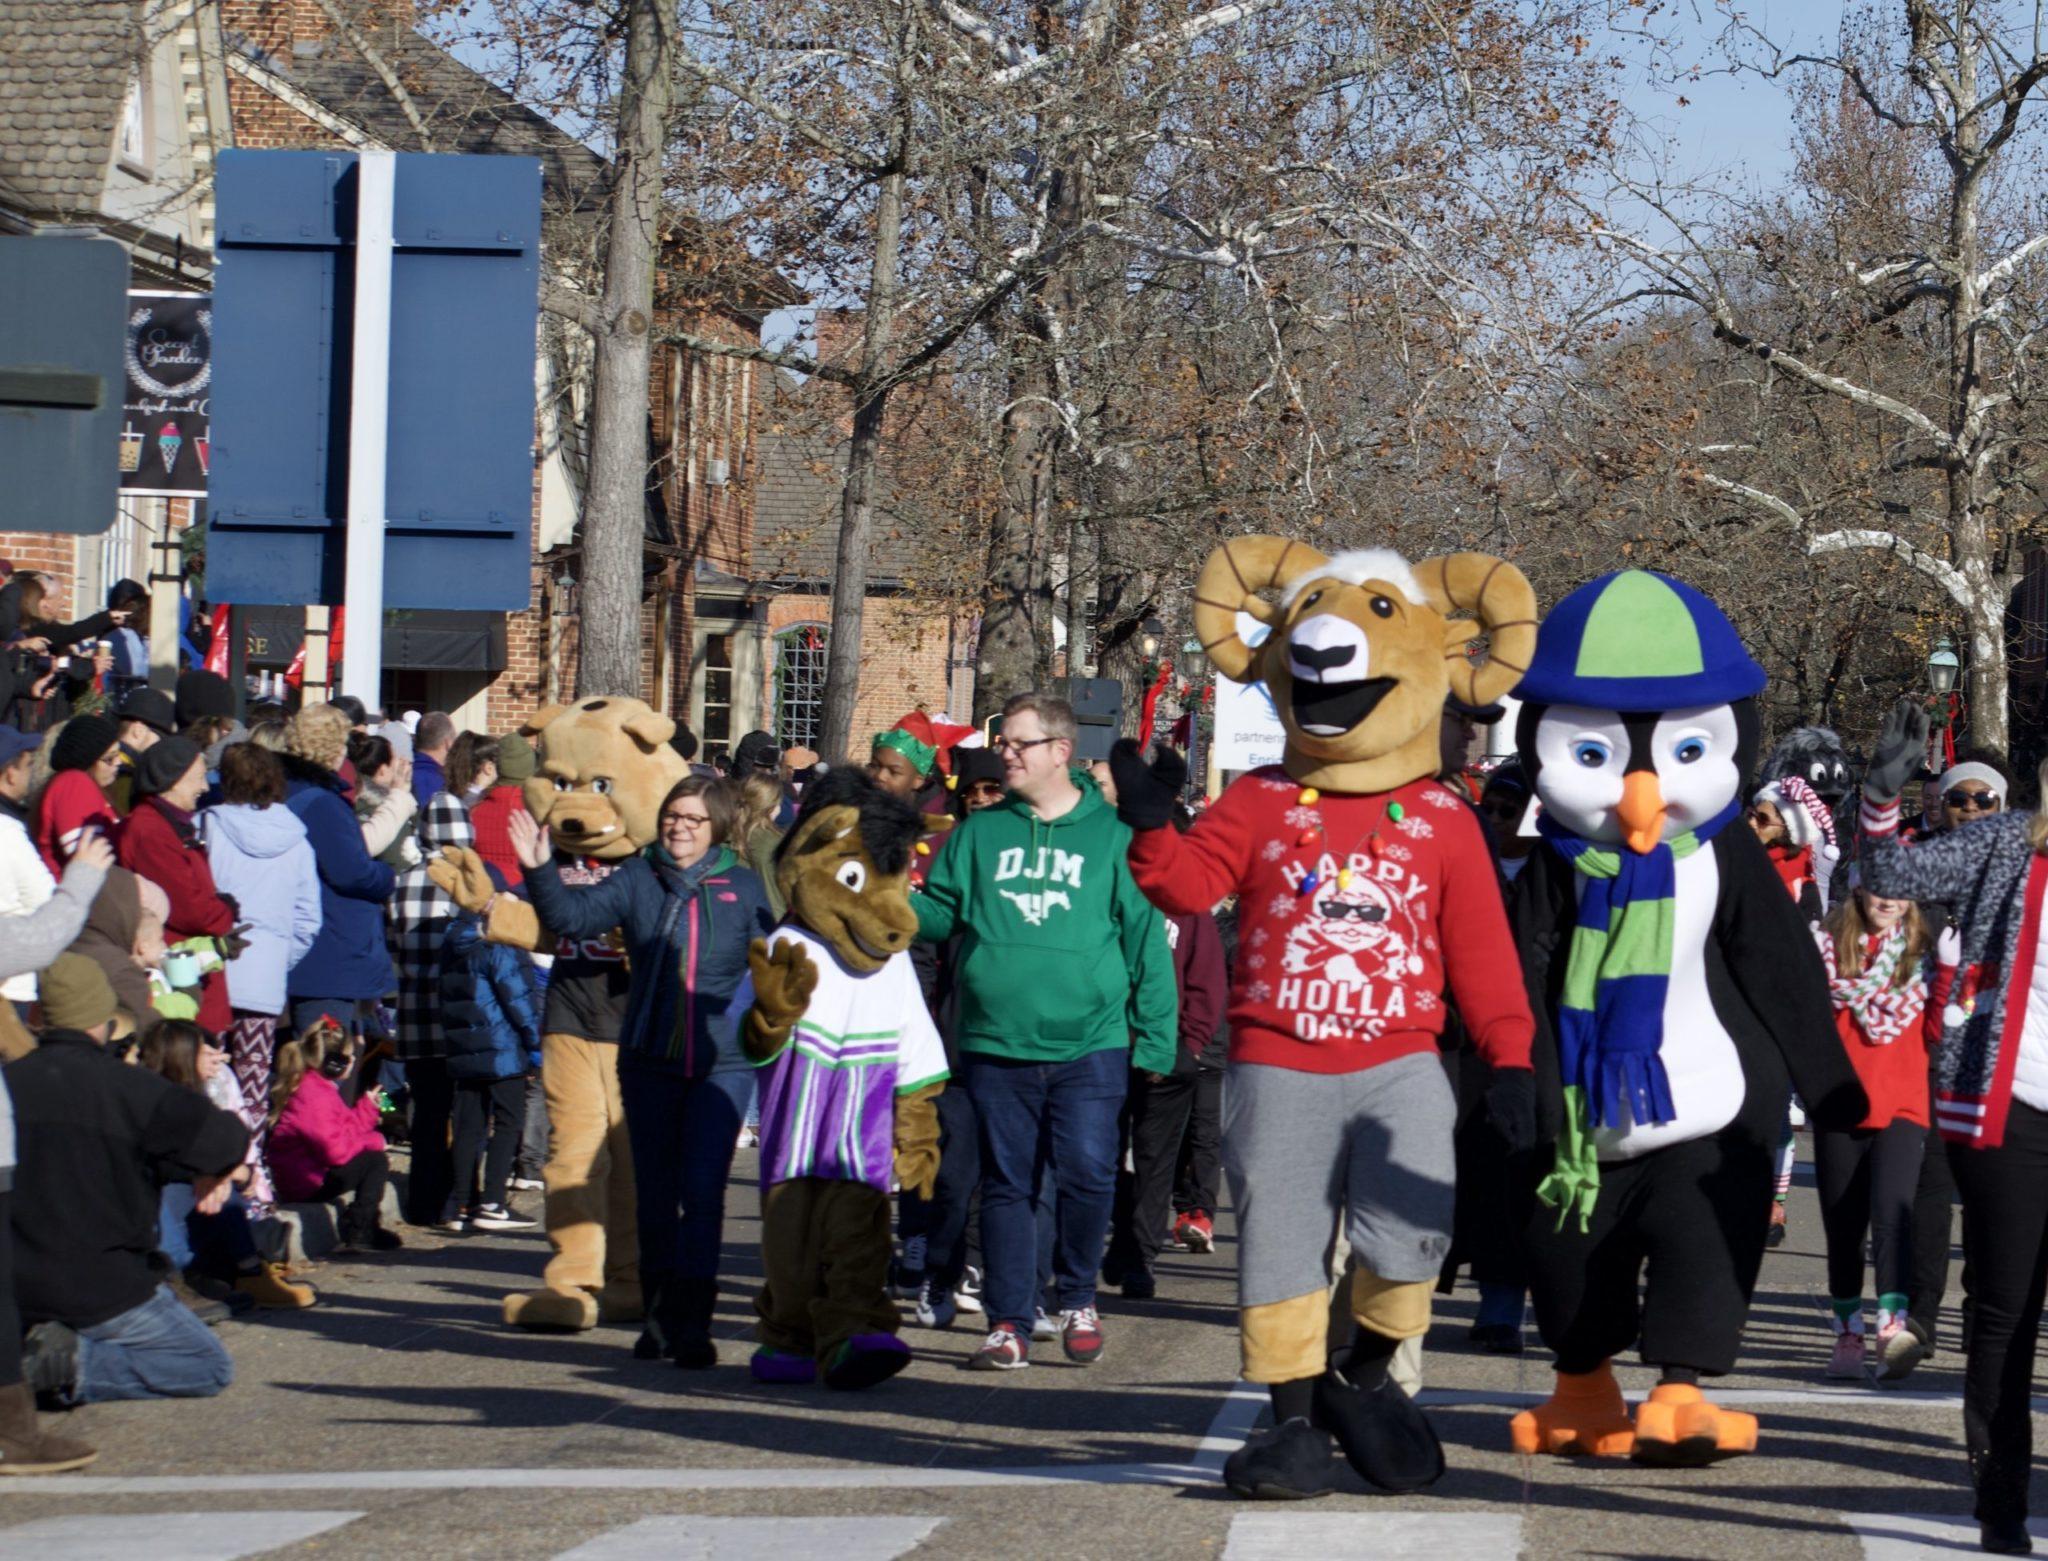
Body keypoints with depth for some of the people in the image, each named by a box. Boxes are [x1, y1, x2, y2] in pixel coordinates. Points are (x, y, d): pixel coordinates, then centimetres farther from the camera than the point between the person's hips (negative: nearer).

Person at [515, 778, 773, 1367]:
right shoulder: (637, 880, 4)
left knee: (702, 1191, -10)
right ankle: (661, 1314, 22)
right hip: (649, 1062, 2)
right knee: (655, 1191, 10)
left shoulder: (744, 888, 3)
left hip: (721, 1064, -2)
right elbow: (575, 915, -5)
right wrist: (540, 871, -20)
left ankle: (693, 1323, -7)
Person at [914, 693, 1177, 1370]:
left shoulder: (1111, 834, 3)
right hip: (996, 1045, 2)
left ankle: (1077, 1300, 13)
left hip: (1089, 1042, -2)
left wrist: (1155, 1036, -2)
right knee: (1006, 1184, 6)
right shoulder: (979, 833, 11)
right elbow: (936, 914, 13)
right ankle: (1009, 1323, 12)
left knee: (1087, 1174, -9)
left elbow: (1146, 939, 3)